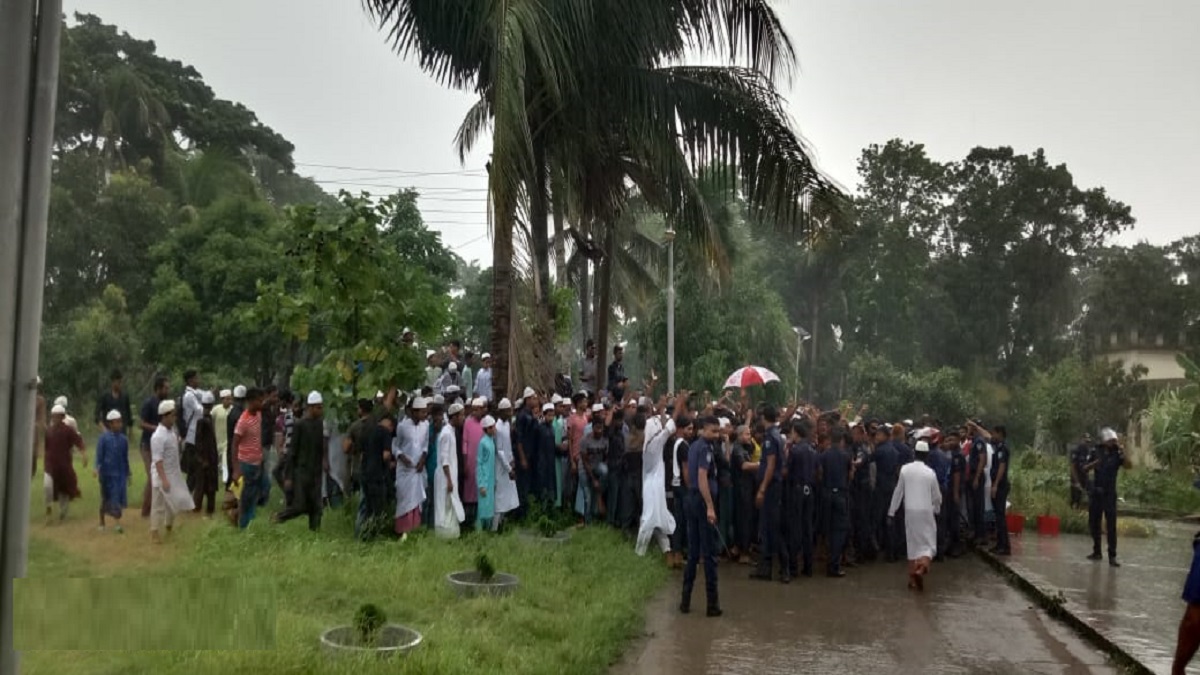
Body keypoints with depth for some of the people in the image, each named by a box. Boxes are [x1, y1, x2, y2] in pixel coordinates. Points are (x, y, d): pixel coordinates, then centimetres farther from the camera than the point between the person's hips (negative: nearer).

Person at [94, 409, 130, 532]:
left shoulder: (123, 439, 2)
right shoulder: (104, 438, -7)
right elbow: (99, 455, -10)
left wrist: (128, 474, 14)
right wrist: (97, 468, -25)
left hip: (120, 474, 2)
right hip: (107, 474, -2)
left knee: (118, 499, -1)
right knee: (105, 499, 11)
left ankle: (117, 524, 6)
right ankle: (102, 523, 27)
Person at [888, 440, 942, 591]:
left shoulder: (905, 469, -1)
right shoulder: (930, 472, -5)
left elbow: (898, 491, 3)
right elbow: (937, 496, 4)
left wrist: (892, 511, 11)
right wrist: (937, 509, 25)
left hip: (910, 511, 2)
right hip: (926, 511, -2)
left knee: (913, 544, 13)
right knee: (929, 544, 5)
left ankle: (913, 578, 13)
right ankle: (922, 566, -24)